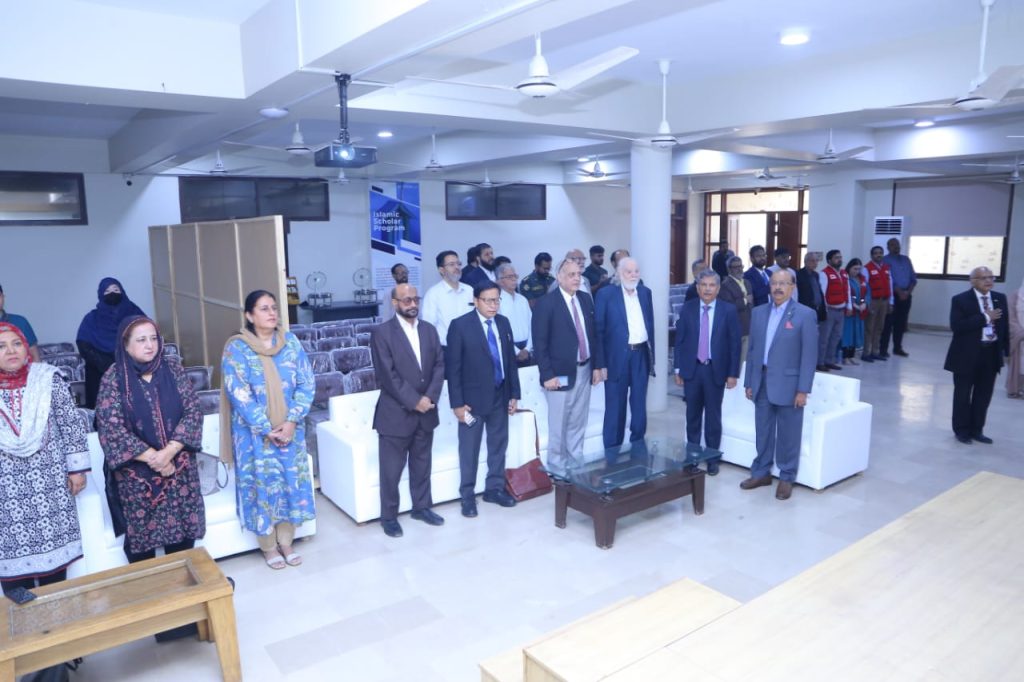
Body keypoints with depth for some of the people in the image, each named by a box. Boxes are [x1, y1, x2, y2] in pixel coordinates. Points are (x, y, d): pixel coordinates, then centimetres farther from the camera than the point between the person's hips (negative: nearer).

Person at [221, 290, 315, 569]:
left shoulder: (291, 342, 0)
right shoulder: (236, 348, -10)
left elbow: (307, 383, -2)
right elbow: (239, 394, -13)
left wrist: (292, 421, -13)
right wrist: (268, 429, -16)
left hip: (290, 429, 3)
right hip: (255, 432, -3)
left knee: (291, 480, 10)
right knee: (263, 483, 6)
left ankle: (286, 542, 27)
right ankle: (268, 546, 24)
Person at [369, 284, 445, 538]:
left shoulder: (429, 329, 8)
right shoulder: (382, 333, -9)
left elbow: (439, 365, 4)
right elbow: (387, 376, -14)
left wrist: (430, 397, -10)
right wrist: (414, 401, -16)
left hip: (426, 412, 5)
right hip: (395, 413, -5)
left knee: (422, 465, 17)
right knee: (391, 470, 5)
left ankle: (422, 507, 33)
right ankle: (389, 516, 20)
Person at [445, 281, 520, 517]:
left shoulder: (503, 322, 5)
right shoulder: (460, 325, -11)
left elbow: (511, 359, 10)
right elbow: (452, 367, -12)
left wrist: (514, 393, 8)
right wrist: (457, 403, -14)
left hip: (500, 396, 5)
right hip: (473, 398, -5)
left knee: (498, 445, 15)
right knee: (469, 450, 6)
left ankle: (495, 488, 30)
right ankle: (467, 495, 20)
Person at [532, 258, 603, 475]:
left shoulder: (586, 299, 7)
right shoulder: (545, 303, -12)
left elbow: (594, 333, 12)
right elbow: (539, 343, -13)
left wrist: (597, 365, 7)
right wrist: (547, 374, -16)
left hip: (585, 370, 6)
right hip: (561, 372, -5)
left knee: (578, 423, 15)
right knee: (559, 425, 6)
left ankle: (576, 462, 28)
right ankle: (557, 466, 21)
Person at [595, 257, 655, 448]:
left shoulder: (645, 292, 9)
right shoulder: (606, 294, -6)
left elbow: (650, 325, 13)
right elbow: (599, 330, -8)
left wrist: (652, 356, 10)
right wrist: (601, 363, -12)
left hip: (641, 355, 4)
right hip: (617, 357, -4)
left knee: (639, 407, 12)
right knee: (615, 408, 4)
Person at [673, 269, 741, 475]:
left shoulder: (728, 310, -3)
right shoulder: (687, 308, 1)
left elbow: (734, 343, -3)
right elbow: (680, 340, 3)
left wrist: (733, 373, -5)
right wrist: (678, 368, 1)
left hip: (716, 370, -1)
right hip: (692, 369, 2)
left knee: (713, 416, 8)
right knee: (693, 415, 11)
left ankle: (713, 458, 20)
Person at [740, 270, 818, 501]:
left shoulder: (805, 315, -7)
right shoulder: (758, 313, 7)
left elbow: (809, 354, -9)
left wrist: (803, 389, -13)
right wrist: (749, 382, 8)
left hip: (788, 383, -4)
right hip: (762, 381, 4)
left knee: (788, 434, 6)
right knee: (763, 431, 13)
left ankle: (786, 478, 20)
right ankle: (761, 472, 27)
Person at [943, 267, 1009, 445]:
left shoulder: (1000, 298, 7)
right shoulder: (960, 300, -9)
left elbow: (1004, 325, 10)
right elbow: (956, 326, -20)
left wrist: (1005, 350, 5)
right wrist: (985, 317, -22)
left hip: (991, 353, 5)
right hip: (967, 354, -4)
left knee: (984, 395, 10)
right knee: (963, 394, 7)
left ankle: (976, 430, 22)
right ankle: (961, 430, 20)